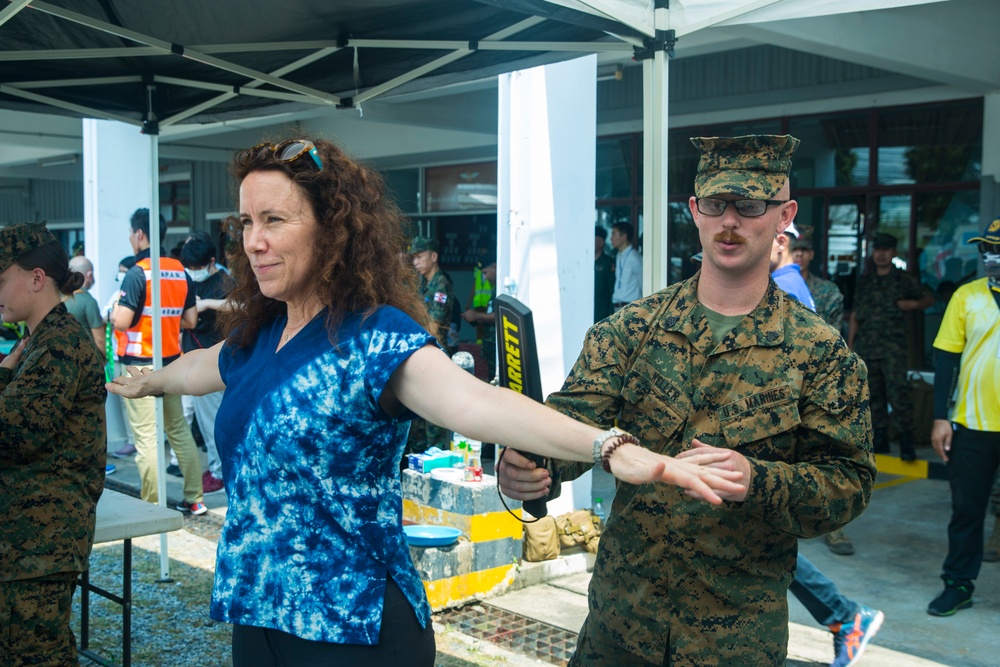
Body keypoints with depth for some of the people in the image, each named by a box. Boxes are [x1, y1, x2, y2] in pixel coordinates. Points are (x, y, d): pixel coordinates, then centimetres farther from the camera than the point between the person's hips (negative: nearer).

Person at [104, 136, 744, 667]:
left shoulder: (374, 338, -17)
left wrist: (611, 447, -52)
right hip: (257, 615, 7)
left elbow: (470, 400, -36)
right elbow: (202, 366, 31)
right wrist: (146, 380, 51)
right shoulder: (256, 336, 7)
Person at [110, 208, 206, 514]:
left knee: (146, 436, -2)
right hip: (172, 362, 7)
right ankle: (194, 499, 19)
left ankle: (151, 507, 2)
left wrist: (114, 311, 3)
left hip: (141, 365, -7)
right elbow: (190, 320, 10)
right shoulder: (180, 272, 6)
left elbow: (121, 322, -18)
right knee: (179, 430, 14)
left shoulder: (137, 273, -13)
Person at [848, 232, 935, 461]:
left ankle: (906, 441, -7)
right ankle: (880, 439, 14)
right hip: (866, 347, 4)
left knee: (898, 392, -13)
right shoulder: (864, 281, 14)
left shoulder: (904, 280, 5)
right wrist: (850, 345, 12)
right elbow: (855, 315, 17)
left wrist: (914, 304, -10)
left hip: (893, 347, -4)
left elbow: (929, 298, 12)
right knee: (873, 394, 6)